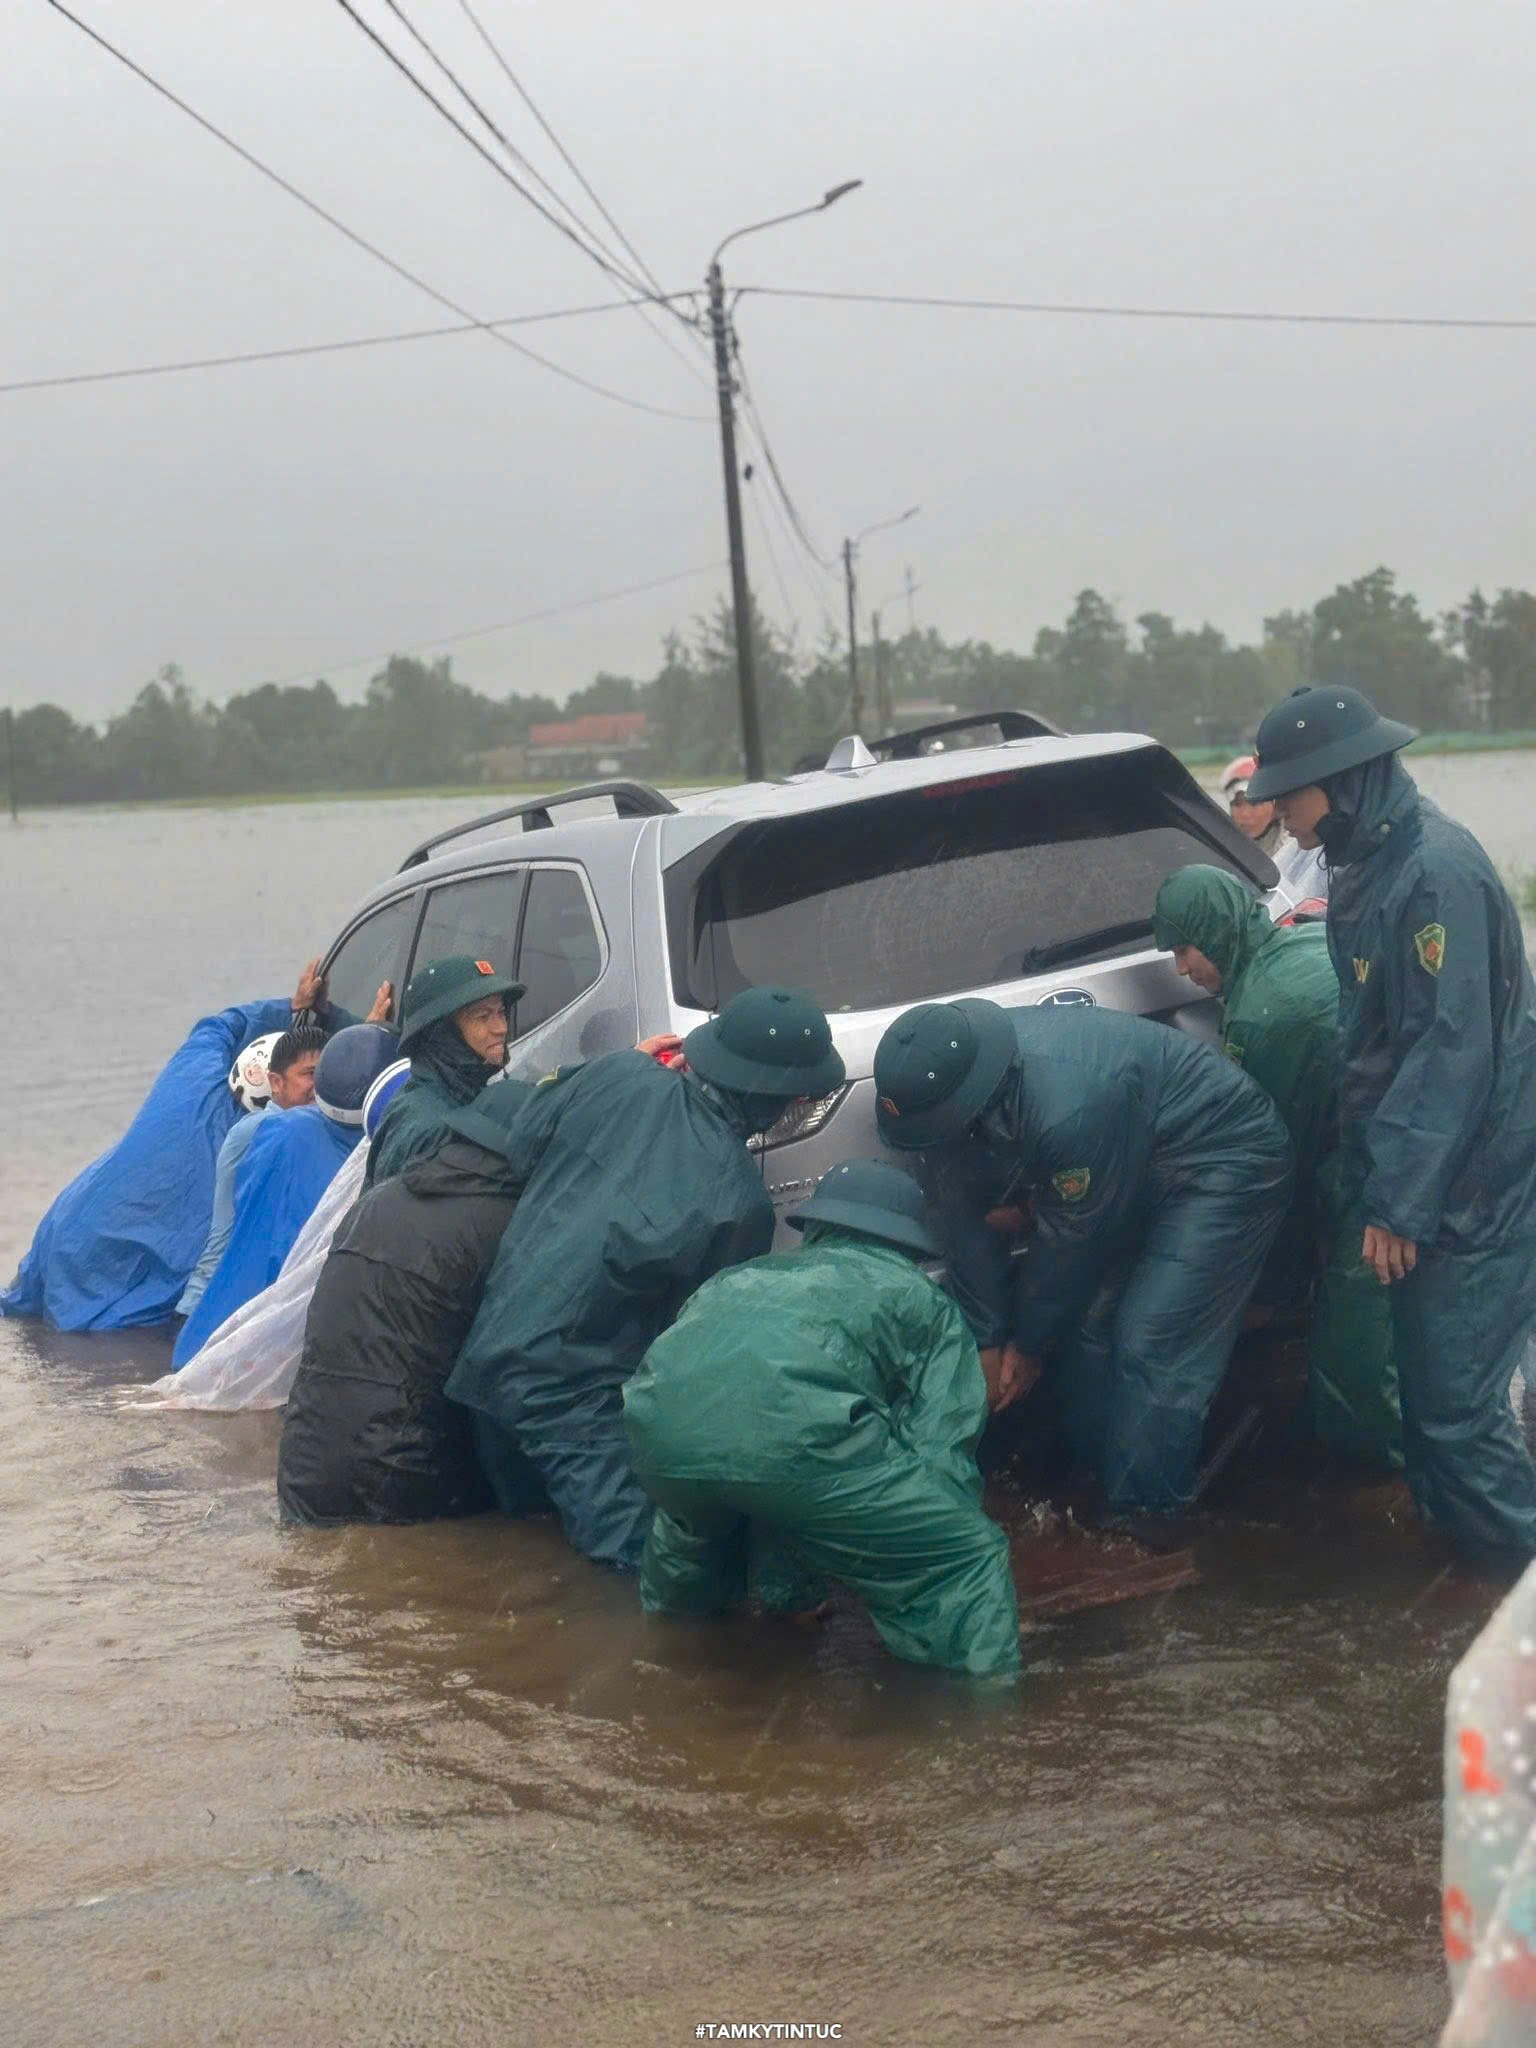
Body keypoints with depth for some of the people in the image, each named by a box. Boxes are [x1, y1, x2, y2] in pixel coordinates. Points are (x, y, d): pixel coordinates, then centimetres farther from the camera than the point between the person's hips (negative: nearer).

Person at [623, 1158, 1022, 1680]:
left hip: (658, 1426, 6)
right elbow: (943, 1457, 17)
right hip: (791, 1428, -6)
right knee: (972, 1559, 9)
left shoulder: (744, 1274, 41)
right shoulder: (921, 1298, 28)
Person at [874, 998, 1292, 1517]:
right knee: (1093, 1336, 6)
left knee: (1152, 1349, -14)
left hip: (1225, 1162, -8)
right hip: (1140, 1174, 8)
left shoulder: (1068, 1108, -39)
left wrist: (1027, 1344, -7)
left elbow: (1071, 1238, -23)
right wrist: (988, 1339, 0)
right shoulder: (945, 1080, -16)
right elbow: (961, 1219, -6)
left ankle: (1143, 1518, -2)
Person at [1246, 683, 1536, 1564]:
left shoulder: (1437, 869, -20)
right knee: (1433, 1386, 16)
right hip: (1428, 1174, 9)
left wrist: (1400, 1201, -20)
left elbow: (1455, 1050, -22)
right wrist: (1385, 1182, 16)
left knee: (1457, 1401, -6)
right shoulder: (1372, 866, 10)